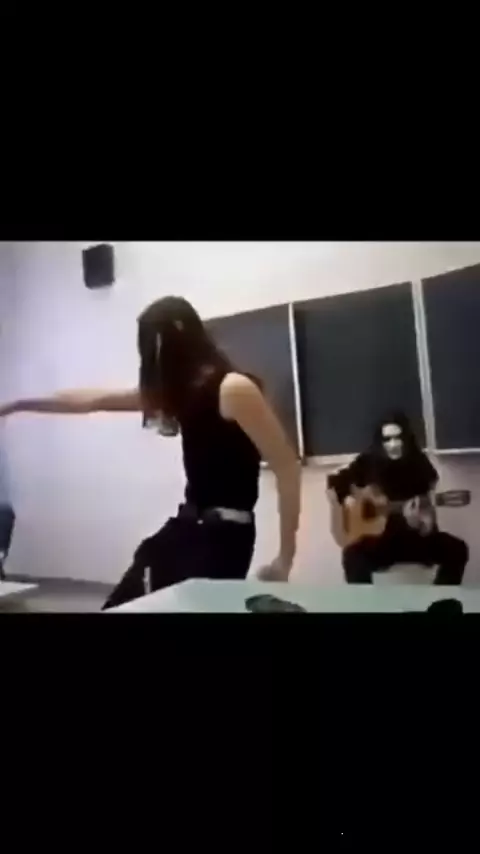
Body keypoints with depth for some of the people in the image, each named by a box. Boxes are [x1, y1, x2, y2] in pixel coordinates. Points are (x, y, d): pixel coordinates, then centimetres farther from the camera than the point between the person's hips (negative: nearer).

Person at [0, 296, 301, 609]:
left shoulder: (234, 388, -14)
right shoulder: (177, 389, 11)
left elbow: (287, 466, -15)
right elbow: (91, 400, 17)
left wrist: (285, 558, -13)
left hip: (225, 534, -8)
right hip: (187, 525, 8)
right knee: (119, 606, 9)